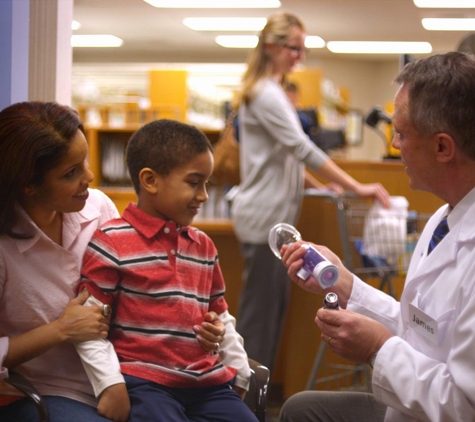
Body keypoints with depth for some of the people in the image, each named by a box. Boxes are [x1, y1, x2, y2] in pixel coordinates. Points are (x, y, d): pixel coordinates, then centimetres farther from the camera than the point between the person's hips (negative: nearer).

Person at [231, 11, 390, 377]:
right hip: (264, 218, -10)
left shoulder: (271, 92, 16)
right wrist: (358, 188, -19)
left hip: (273, 217, 10)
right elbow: (303, 150, -21)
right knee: (260, 310, -5)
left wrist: (320, 186, 13)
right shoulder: (266, 94, -15)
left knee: (273, 307, 13)